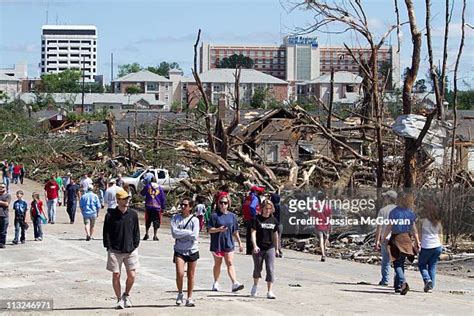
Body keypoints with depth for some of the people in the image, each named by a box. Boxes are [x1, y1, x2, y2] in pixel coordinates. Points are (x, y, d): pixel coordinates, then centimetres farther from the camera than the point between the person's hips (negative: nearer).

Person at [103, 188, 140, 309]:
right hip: (115, 251, -2)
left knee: (132, 275, -4)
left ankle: (126, 295, 21)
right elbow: (106, 233, 1)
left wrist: (135, 246, 4)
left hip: (130, 250, 2)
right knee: (116, 275, 1)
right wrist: (109, 248, -5)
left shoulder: (133, 214, 4)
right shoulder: (110, 215, -3)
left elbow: (136, 232, 11)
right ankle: (119, 299, 15)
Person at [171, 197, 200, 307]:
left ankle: (189, 298, 16)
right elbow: (174, 233, -11)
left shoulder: (194, 220, -2)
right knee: (180, 274, -14)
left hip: (192, 250, 0)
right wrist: (188, 232, -11)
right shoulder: (176, 218, 1)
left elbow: (195, 236, -13)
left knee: (190, 276, 6)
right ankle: (180, 294, 11)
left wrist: (181, 233, -9)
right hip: (179, 250, 0)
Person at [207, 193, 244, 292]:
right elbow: (210, 230, -6)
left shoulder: (232, 216, 7)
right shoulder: (215, 215, -4)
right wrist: (219, 229, -24)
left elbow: (235, 232, 14)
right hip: (217, 243, -2)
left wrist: (240, 243, 14)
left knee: (230, 263, -6)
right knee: (217, 264, 10)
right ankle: (216, 283, 24)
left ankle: (235, 283, -17)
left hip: (228, 243, 2)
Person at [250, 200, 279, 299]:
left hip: (270, 248, 2)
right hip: (259, 248, -2)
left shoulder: (274, 220, 6)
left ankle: (269, 291, -7)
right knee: (257, 268, 14)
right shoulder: (257, 219, -5)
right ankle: (255, 285, 40)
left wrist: (276, 248, 18)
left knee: (270, 269, -7)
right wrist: (255, 245, -23)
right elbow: (253, 233, -10)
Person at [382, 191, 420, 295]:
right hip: (406, 238, 4)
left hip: (396, 238, -4)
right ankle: (398, 286, 18)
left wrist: (383, 237, 5)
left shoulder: (394, 212, -7)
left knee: (397, 264, -3)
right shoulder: (410, 213, 3)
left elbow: (389, 226, -7)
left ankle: (403, 283, -24)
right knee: (401, 262, 14)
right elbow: (414, 228, 4)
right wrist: (417, 241, 10)